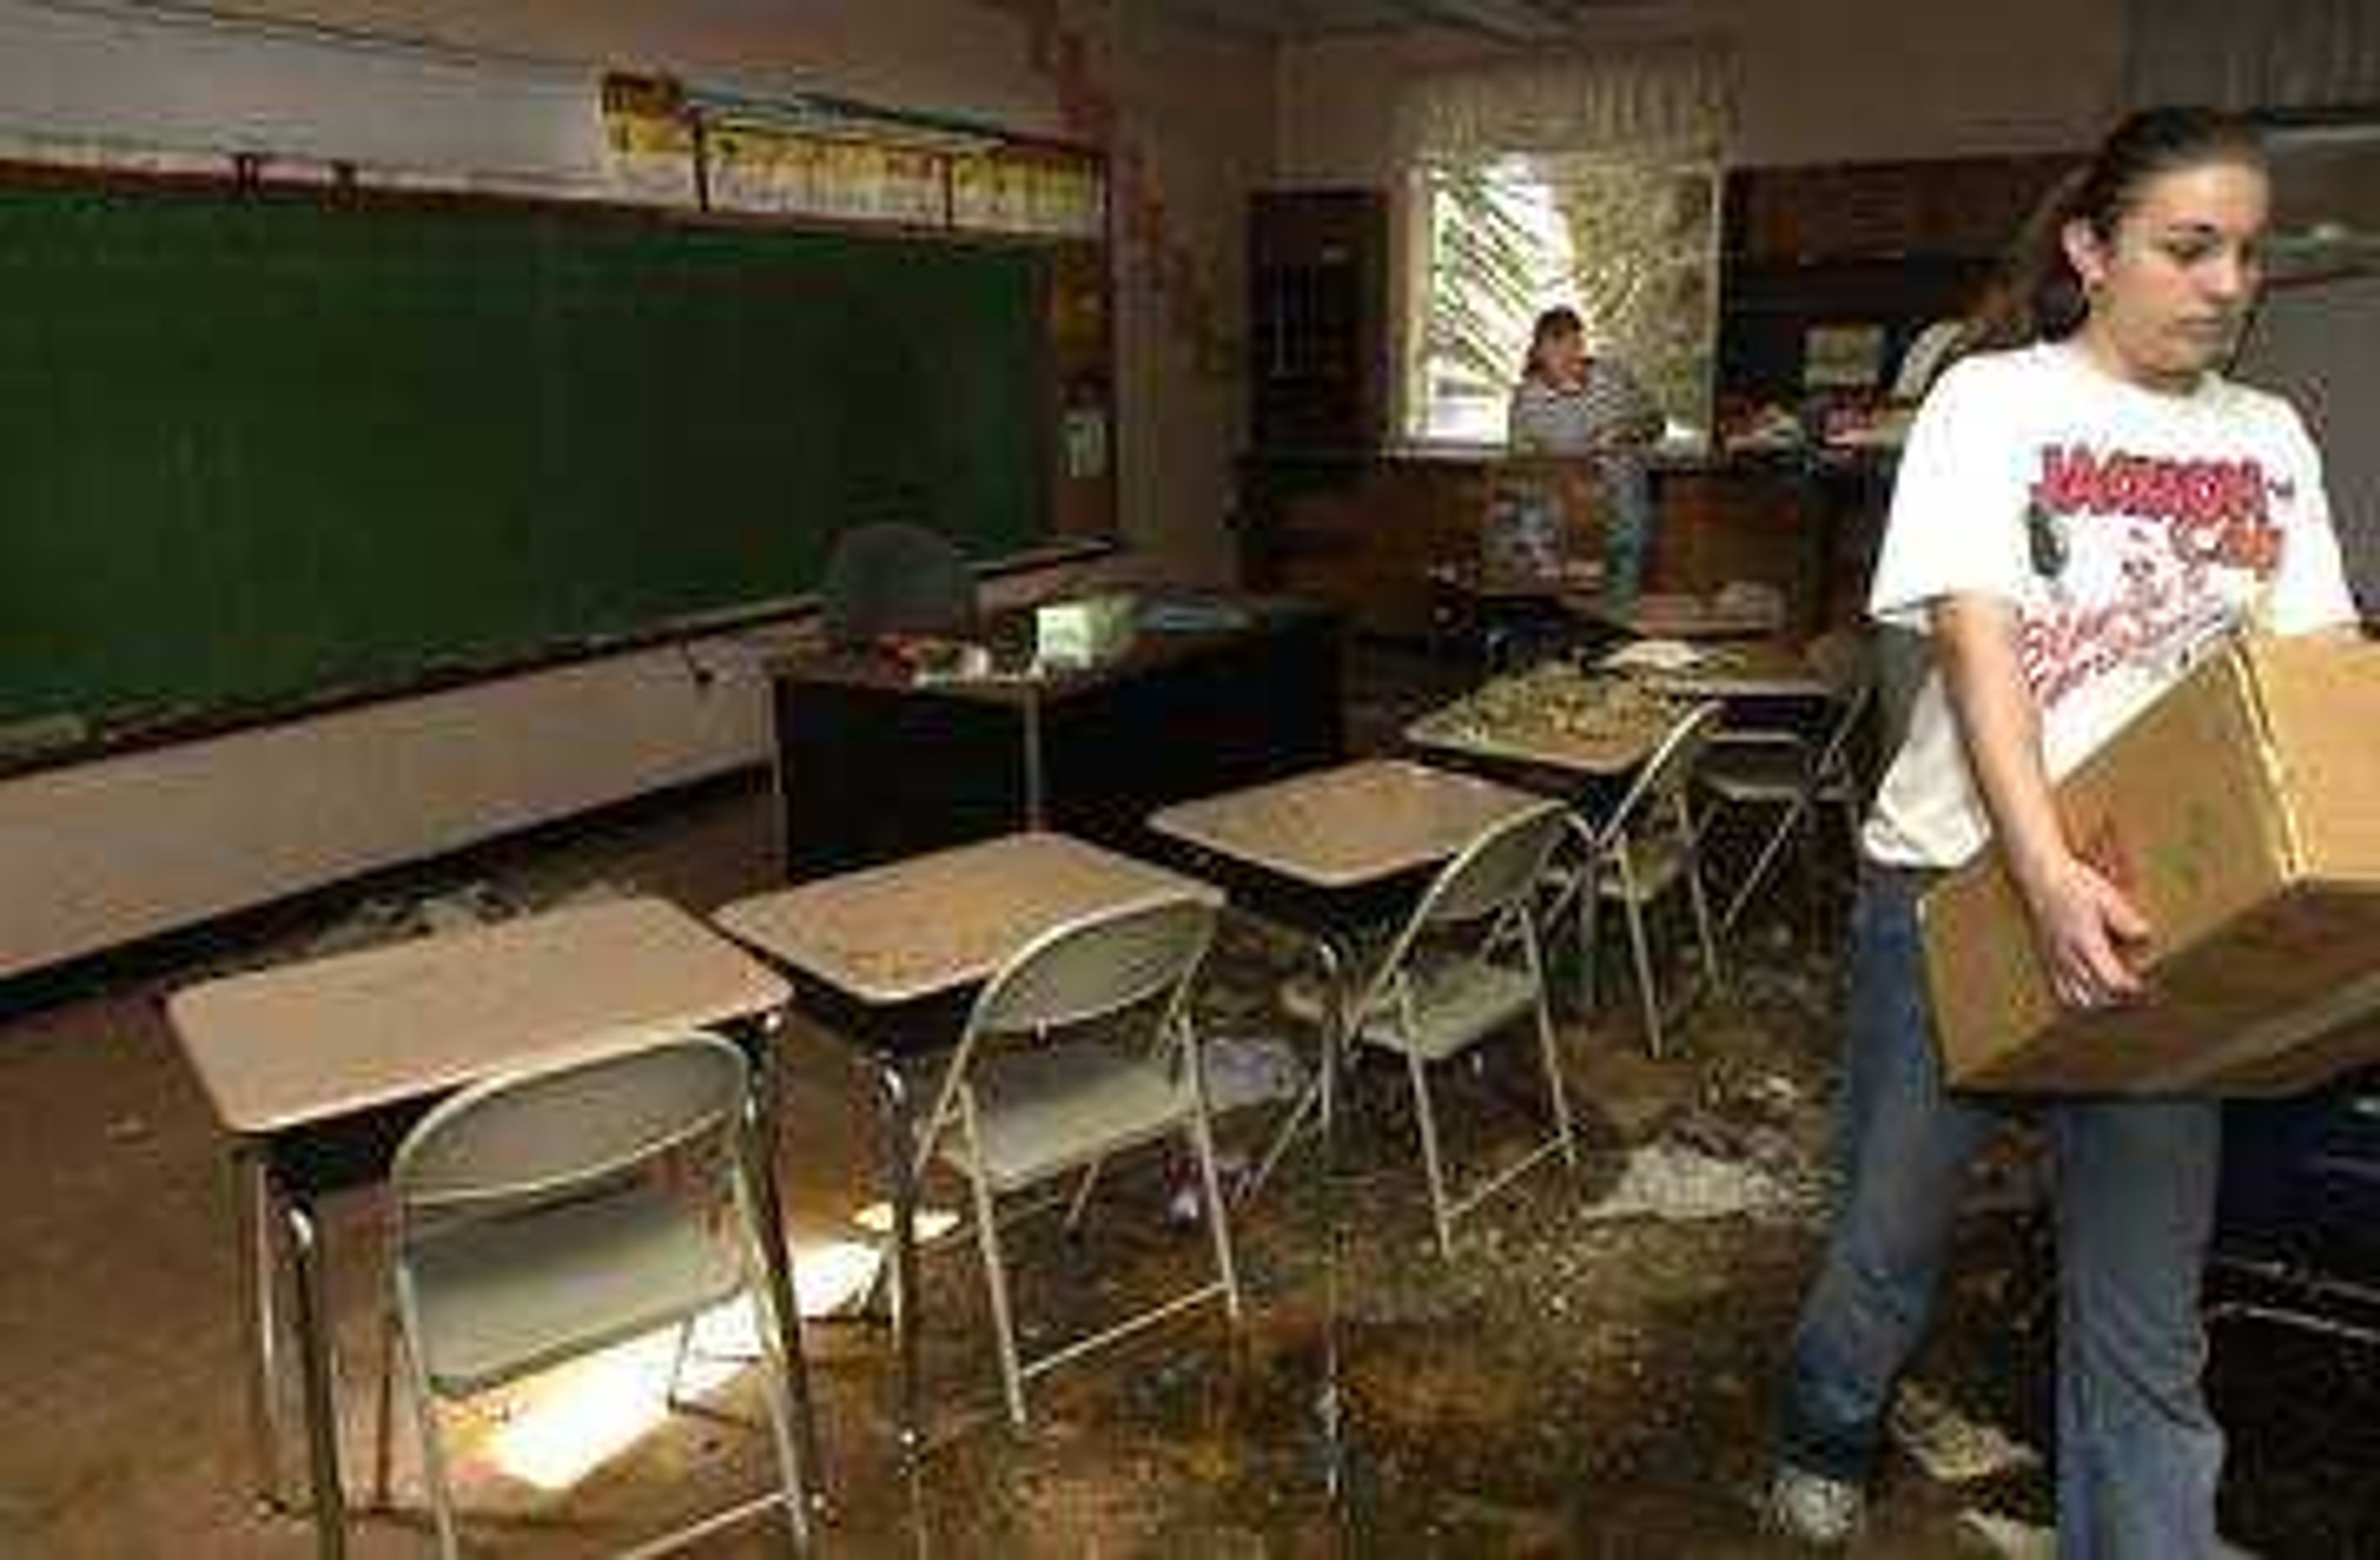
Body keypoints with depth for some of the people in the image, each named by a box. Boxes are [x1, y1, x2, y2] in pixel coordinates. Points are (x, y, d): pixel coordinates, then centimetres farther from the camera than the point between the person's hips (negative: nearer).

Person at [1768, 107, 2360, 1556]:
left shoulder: (2272, 439, 10)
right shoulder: (1993, 399, -4)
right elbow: (1974, 641, -15)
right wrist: (2046, 868, -28)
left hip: (2167, 905, 4)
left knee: (2148, 1317, 6)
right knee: (1896, 1230, 12)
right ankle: (1826, 1444, 40)